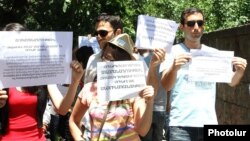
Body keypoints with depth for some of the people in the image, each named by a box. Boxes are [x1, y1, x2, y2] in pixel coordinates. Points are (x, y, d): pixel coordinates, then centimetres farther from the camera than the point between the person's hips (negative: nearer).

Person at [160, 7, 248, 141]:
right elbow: (166, 86, -10)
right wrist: (174, 68, -31)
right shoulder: (173, 51, -1)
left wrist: (239, 71, -14)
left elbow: (231, 82, 8)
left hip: (209, 122, 3)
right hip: (181, 124, -3)